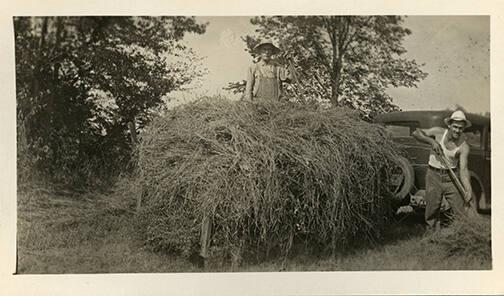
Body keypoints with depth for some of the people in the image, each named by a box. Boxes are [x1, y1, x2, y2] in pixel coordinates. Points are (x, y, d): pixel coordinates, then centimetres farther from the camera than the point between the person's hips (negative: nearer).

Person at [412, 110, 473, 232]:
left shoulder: (463, 146, -12)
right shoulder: (439, 132, -8)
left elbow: (463, 169, -19)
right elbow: (416, 133, -3)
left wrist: (468, 189, -32)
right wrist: (432, 141, -18)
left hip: (451, 177, 0)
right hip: (434, 176, 1)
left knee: (460, 211, -5)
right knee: (432, 210, 5)